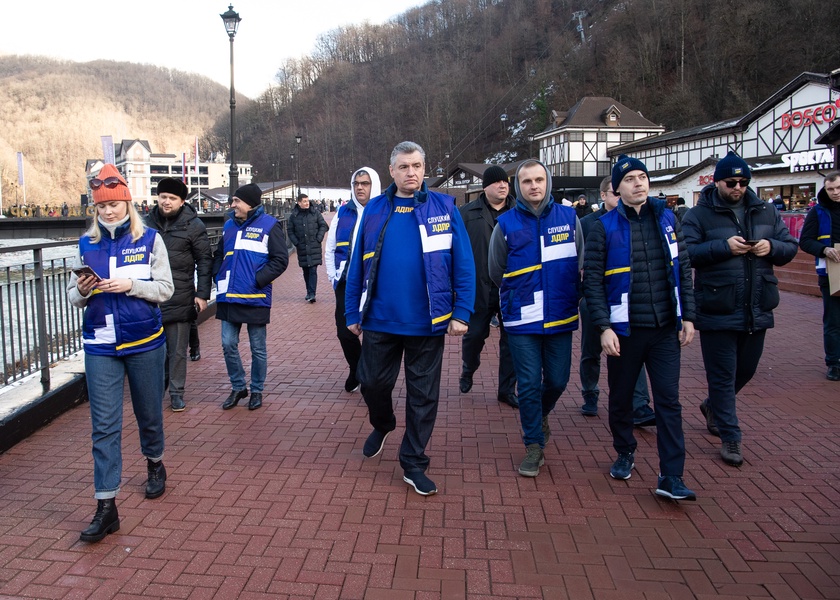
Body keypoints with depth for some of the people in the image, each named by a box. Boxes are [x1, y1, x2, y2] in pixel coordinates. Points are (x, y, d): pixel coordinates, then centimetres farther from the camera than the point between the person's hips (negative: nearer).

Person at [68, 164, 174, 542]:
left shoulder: (150, 239, -2)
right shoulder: (86, 244, 5)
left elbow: (164, 288, -5)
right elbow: (73, 296, 7)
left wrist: (130, 285, -20)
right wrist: (83, 290, -15)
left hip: (145, 343, -1)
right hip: (100, 346, 1)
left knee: (149, 413, 15)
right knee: (104, 425, -1)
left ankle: (155, 464, 44)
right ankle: (106, 507, 3)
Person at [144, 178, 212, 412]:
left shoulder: (193, 225, -4)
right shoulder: (148, 222, 6)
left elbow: (204, 261, -3)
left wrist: (202, 294, -8)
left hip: (179, 298, -3)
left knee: (177, 349, 6)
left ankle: (176, 392, 18)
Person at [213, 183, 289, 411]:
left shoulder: (269, 225, -6)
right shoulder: (229, 225, 11)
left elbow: (280, 259, -9)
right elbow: (219, 254, 22)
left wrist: (258, 279, -15)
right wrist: (218, 276, 5)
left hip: (255, 298, -5)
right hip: (228, 298, 5)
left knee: (258, 348, 7)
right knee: (228, 344, 7)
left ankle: (256, 390, 23)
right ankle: (238, 387, 25)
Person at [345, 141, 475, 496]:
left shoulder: (444, 208, -2)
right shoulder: (374, 210, 3)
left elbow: (463, 264, -3)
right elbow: (357, 265, 6)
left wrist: (461, 312, -8)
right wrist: (352, 313, 5)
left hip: (427, 322, -1)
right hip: (380, 320, 2)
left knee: (423, 395, 8)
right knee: (372, 382, 13)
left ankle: (413, 464, 25)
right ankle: (382, 425, 46)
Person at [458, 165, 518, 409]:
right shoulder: (468, 213, 2)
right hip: (479, 287, -1)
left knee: (512, 339, 7)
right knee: (474, 334, 9)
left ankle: (507, 389, 20)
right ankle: (467, 372, 38)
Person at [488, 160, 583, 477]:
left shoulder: (569, 218, 1)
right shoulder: (506, 224, -3)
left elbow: (581, 264, 11)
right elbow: (496, 272, 8)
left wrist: (568, 296, 10)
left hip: (560, 317, 2)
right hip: (522, 320, -2)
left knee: (558, 380, 10)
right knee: (529, 383, 2)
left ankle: (540, 414, 43)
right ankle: (534, 445, 17)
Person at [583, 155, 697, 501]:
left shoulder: (667, 219, 6)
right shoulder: (605, 227, -5)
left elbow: (683, 270, 10)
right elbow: (592, 280, -7)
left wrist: (688, 316, 5)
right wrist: (604, 327, -14)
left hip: (666, 329, 2)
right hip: (625, 330, -2)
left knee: (668, 400, 0)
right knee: (621, 398, 13)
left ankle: (671, 477, 6)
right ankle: (625, 454, 36)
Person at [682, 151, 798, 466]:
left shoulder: (765, 212, 10)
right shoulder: (699, 215, -5)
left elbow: (790, 247, 12)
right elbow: (685, 253, -15)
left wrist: (772, 247, -10)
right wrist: (724, 246, -23)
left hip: (757, 311, 5)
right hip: (717, 312, -5)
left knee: (745, 369, 19)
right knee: (722, 375, 2)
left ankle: (712, 405, 45)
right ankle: (730, 438, 14)